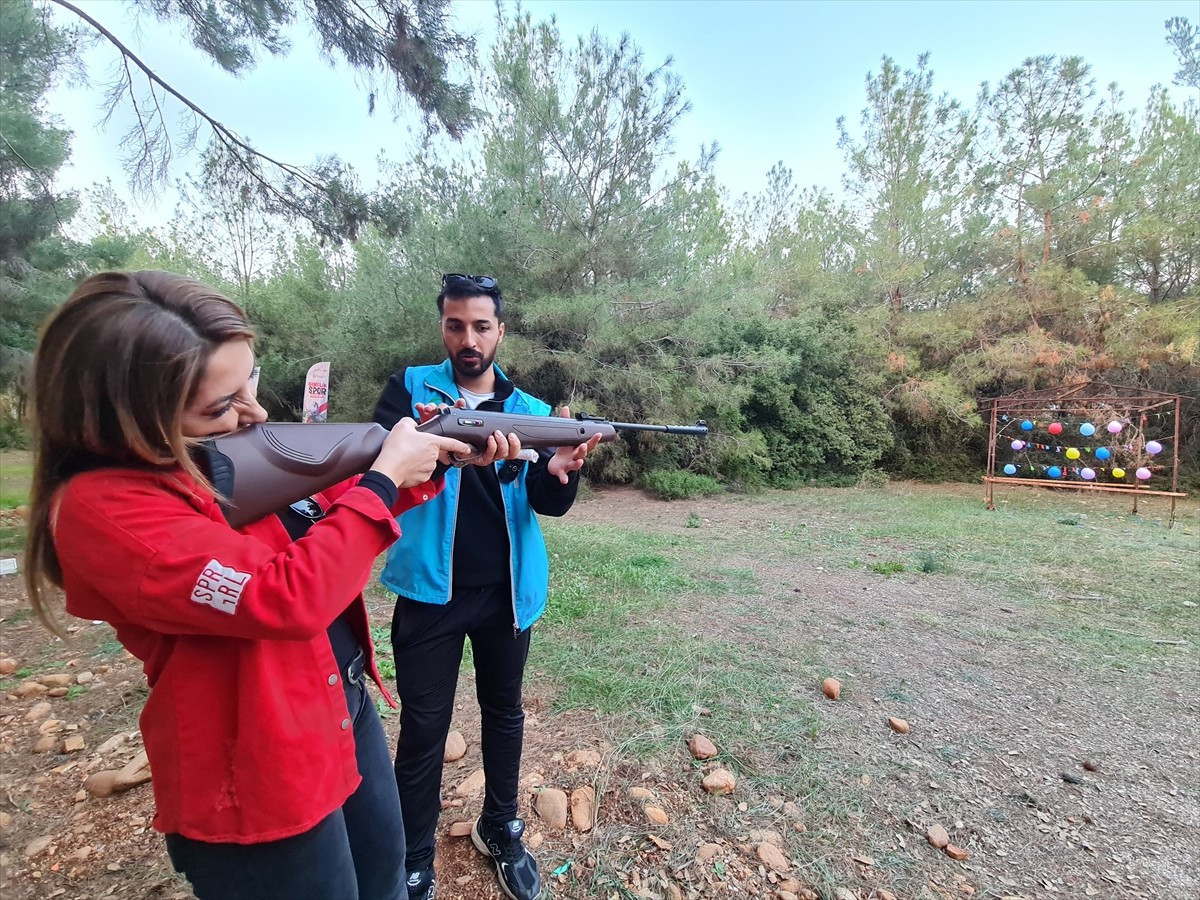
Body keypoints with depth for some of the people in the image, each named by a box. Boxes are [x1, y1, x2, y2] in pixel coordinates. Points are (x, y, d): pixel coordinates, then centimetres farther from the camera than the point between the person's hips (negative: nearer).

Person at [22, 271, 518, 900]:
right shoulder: (99, 507, -24)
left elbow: (333, 517, 10)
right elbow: (286, 598, -33)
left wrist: (425, 463, -6)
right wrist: (385, 475, -24)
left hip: (347, 699, 7)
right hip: (263, 774, -7)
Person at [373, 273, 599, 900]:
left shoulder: (530, 410, 2)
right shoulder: (411, 388, -2)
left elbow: (546, 504, -6)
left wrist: (558, 472, -29)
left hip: (507, 590, 3)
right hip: (431, 589, -2)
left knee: (504, 712, 18)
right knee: (423, 726, 9)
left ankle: (499, 829, 42)